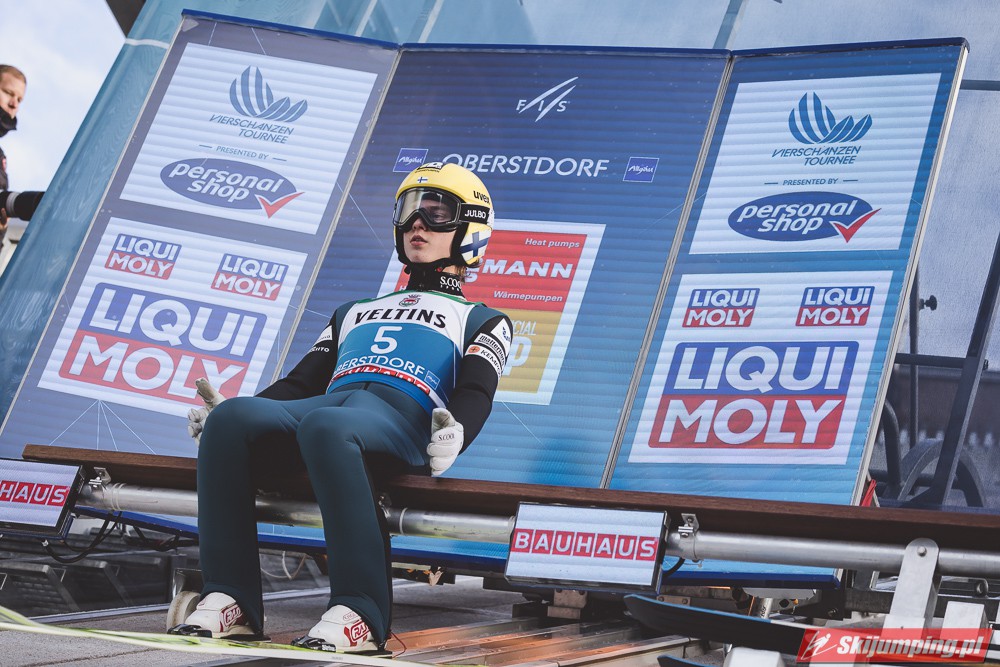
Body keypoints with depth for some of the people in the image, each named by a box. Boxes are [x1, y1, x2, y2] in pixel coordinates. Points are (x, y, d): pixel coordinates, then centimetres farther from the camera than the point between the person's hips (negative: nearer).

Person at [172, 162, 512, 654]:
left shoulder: (481, 321, 25)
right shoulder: (356, 312, 40)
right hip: (327, 401, 5)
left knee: (324, 426, -41)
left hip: (402, 417, -5)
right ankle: (231, 601, -29)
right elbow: (303, 380, 31)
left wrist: (455, 432, -20)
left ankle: (360, 614, -44)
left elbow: (476, 392, 5)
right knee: (232, 417, -28)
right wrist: (235, 413, 12)